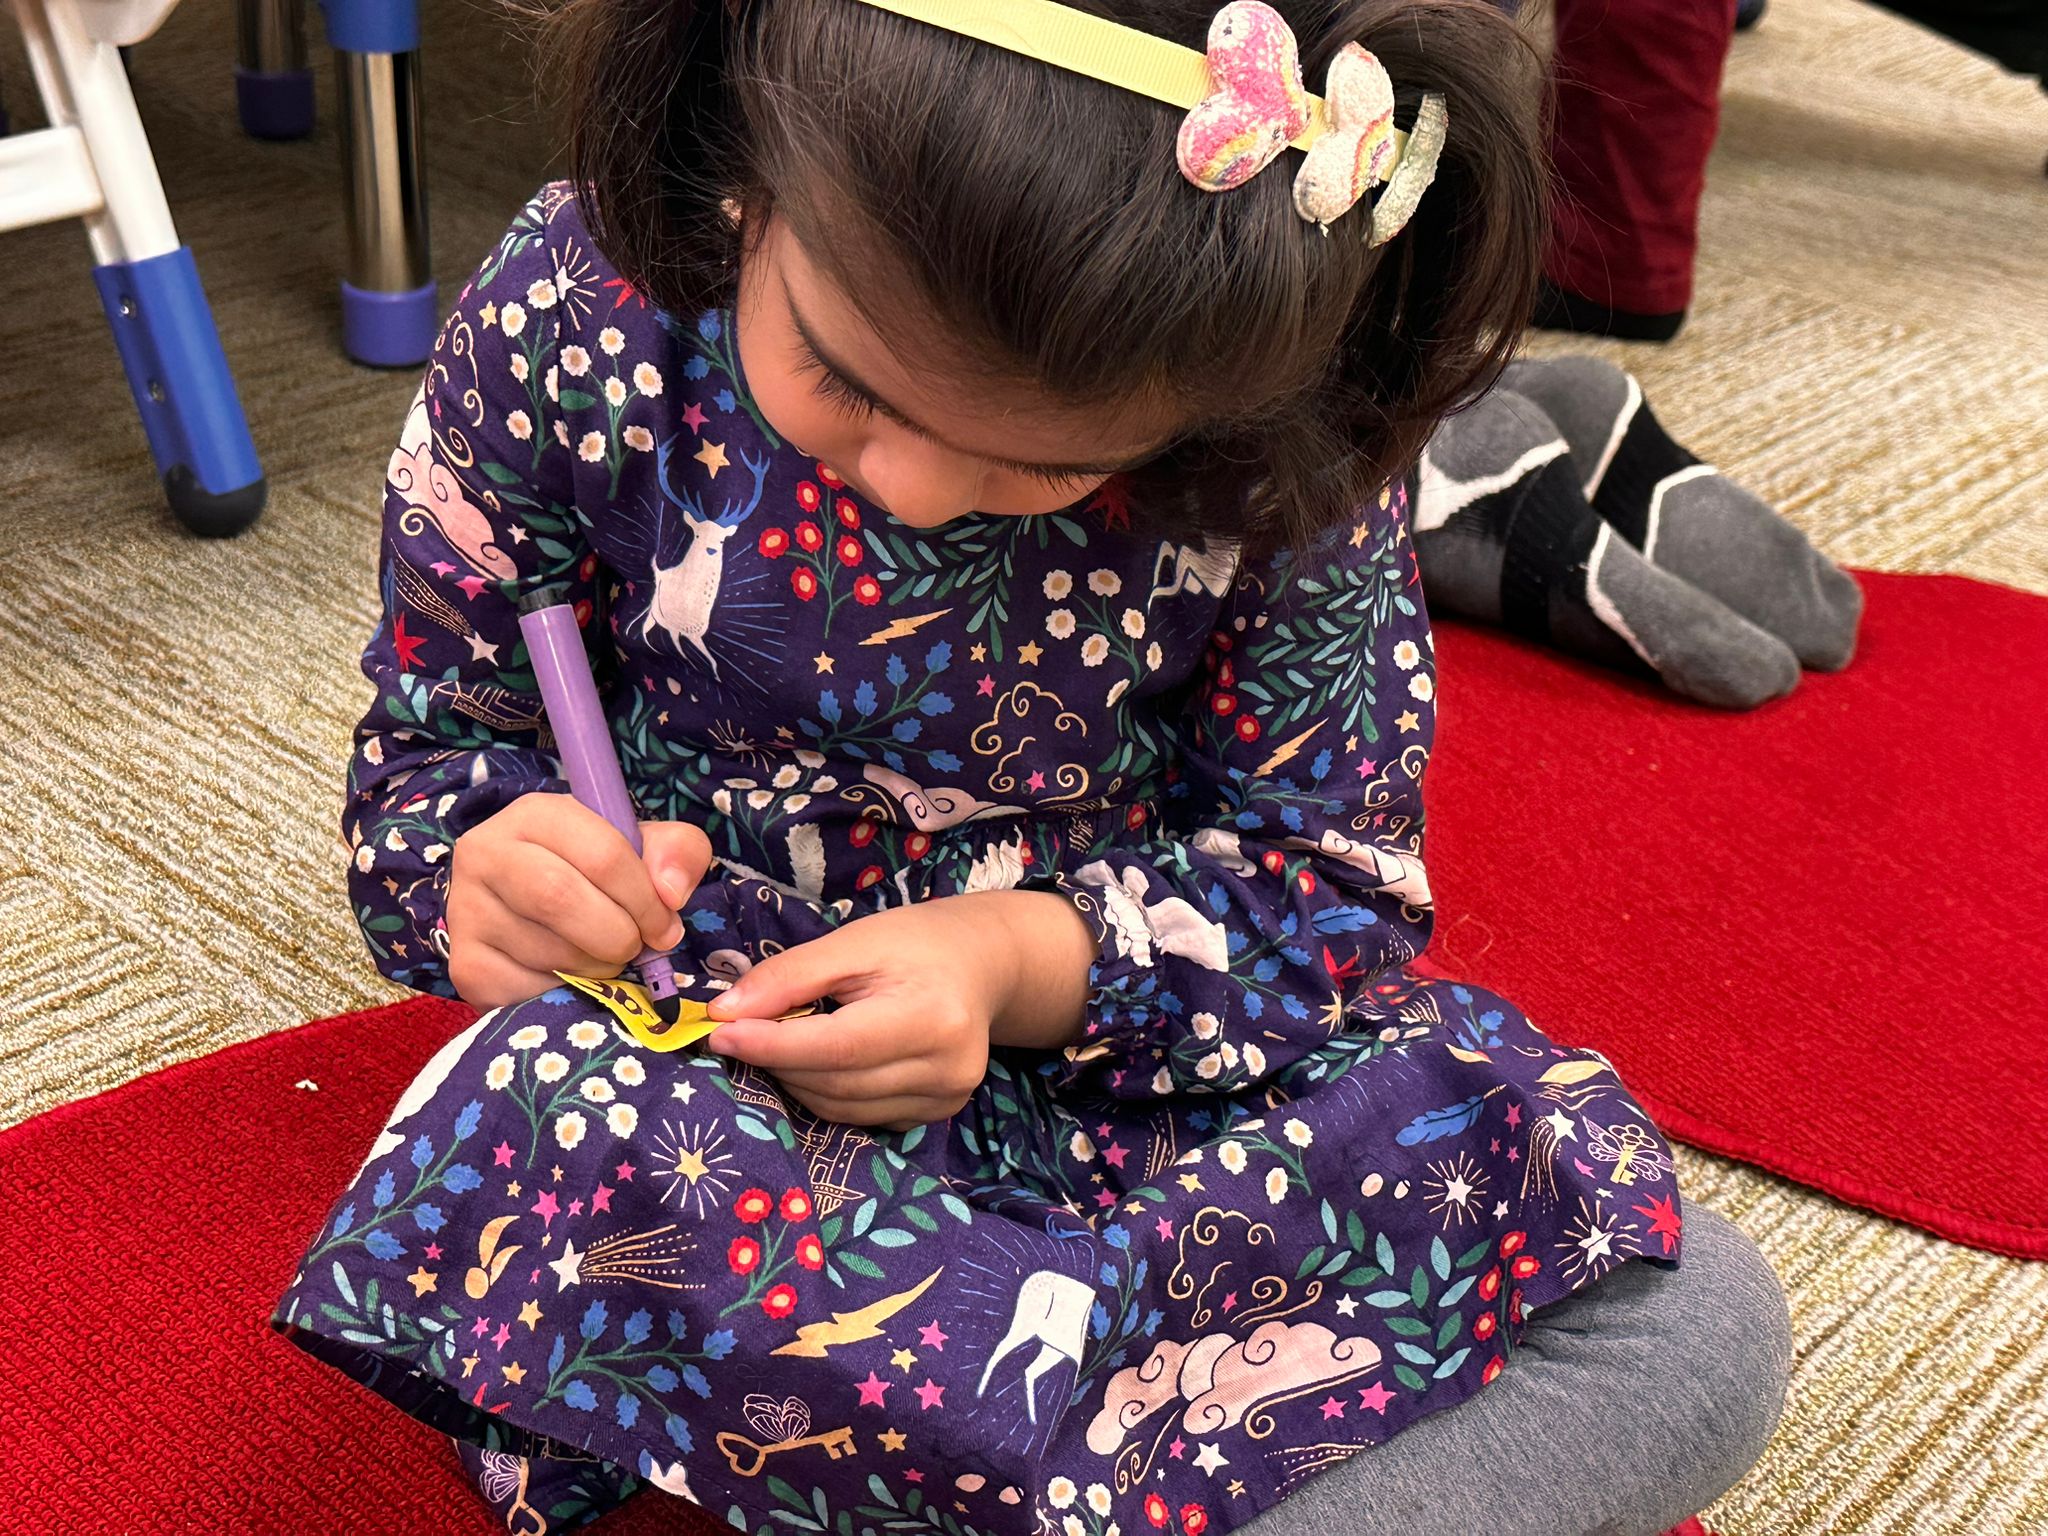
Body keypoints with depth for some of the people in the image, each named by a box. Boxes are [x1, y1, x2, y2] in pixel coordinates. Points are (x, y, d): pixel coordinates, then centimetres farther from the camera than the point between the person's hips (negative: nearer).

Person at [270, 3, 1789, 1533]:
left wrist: (1024, 958, -24)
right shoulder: (572, 316, -13)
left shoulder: (1282, 444, -14)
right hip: (709, 1061, 0)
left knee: (1699, 1324, -18)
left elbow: (1327, 873, -5)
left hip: (1142, 1061, 1)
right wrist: (487, 865, -25)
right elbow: (434, 744, 0)